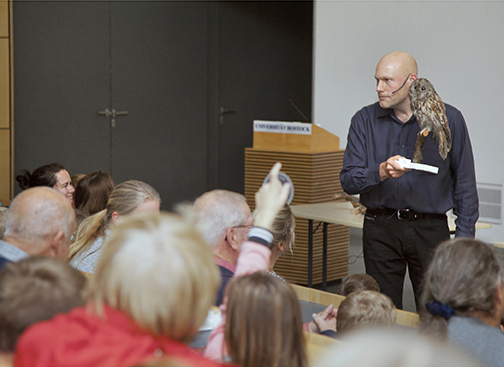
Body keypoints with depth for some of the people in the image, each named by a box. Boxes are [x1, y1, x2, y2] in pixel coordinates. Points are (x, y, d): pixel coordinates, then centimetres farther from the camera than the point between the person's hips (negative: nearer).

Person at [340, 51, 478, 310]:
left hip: (431, 230, -1)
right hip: (380, 229, 1)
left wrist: (464, 238, -1)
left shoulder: (448, 119, 1)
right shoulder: (364, 121, 4)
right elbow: (348, 181, 0)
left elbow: (465, 184, 5)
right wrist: (382, 172, -19)